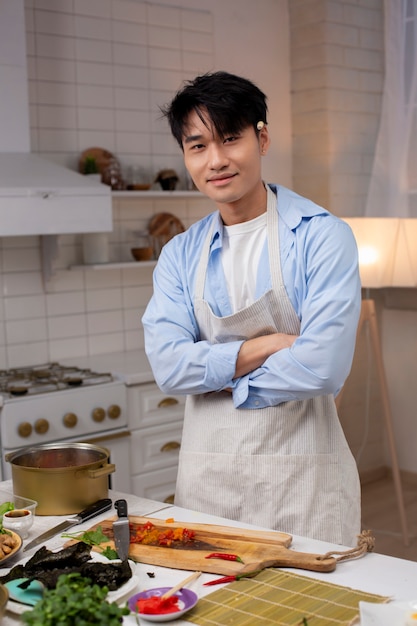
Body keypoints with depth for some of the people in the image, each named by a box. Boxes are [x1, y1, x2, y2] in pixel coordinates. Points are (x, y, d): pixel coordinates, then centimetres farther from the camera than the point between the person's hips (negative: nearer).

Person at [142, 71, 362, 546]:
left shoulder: (322, 236, -9)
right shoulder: (179, 255, 5)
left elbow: (322, 367, -19)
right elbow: (167, 366, -6)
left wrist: (218, 376, -7)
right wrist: (265, 346, -16)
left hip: (300, 472, -4)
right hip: (205, 471, 4)